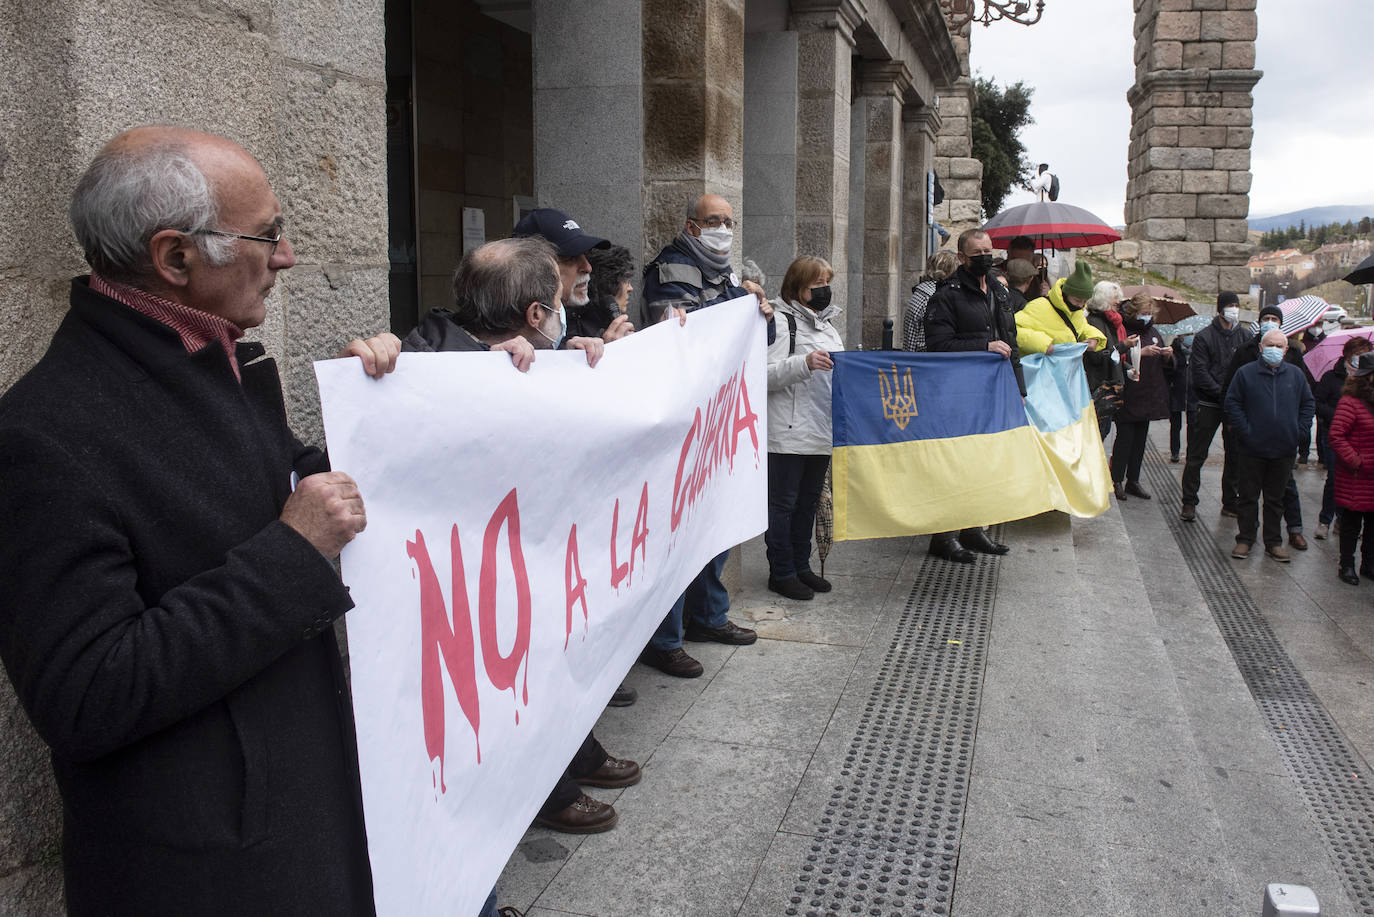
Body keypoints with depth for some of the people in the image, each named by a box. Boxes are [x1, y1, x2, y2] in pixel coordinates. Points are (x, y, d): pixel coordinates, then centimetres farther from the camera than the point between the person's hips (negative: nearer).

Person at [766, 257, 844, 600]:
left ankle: (801, 566, 26)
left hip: (823, 430, 8)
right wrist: (804, 363, -28)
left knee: (809, 501, 15)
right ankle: (781, 572, 9)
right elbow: (765, 375, -18)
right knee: (783, 503, 0)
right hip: (788, 433, -8)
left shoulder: (827, 324, 19)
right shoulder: (780, 320, -8)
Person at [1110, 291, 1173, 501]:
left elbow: (1166, 365, 20)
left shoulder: (1152, 332, 16)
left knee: (1140, 439, 9)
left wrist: (1168, 356, -1)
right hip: (1127, 397, -6)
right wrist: (1142, 352, -25)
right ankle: (1116, 480, 1)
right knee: (1125, 438, -6)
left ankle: (1133, 480, 15)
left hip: (1148, 396, 7)